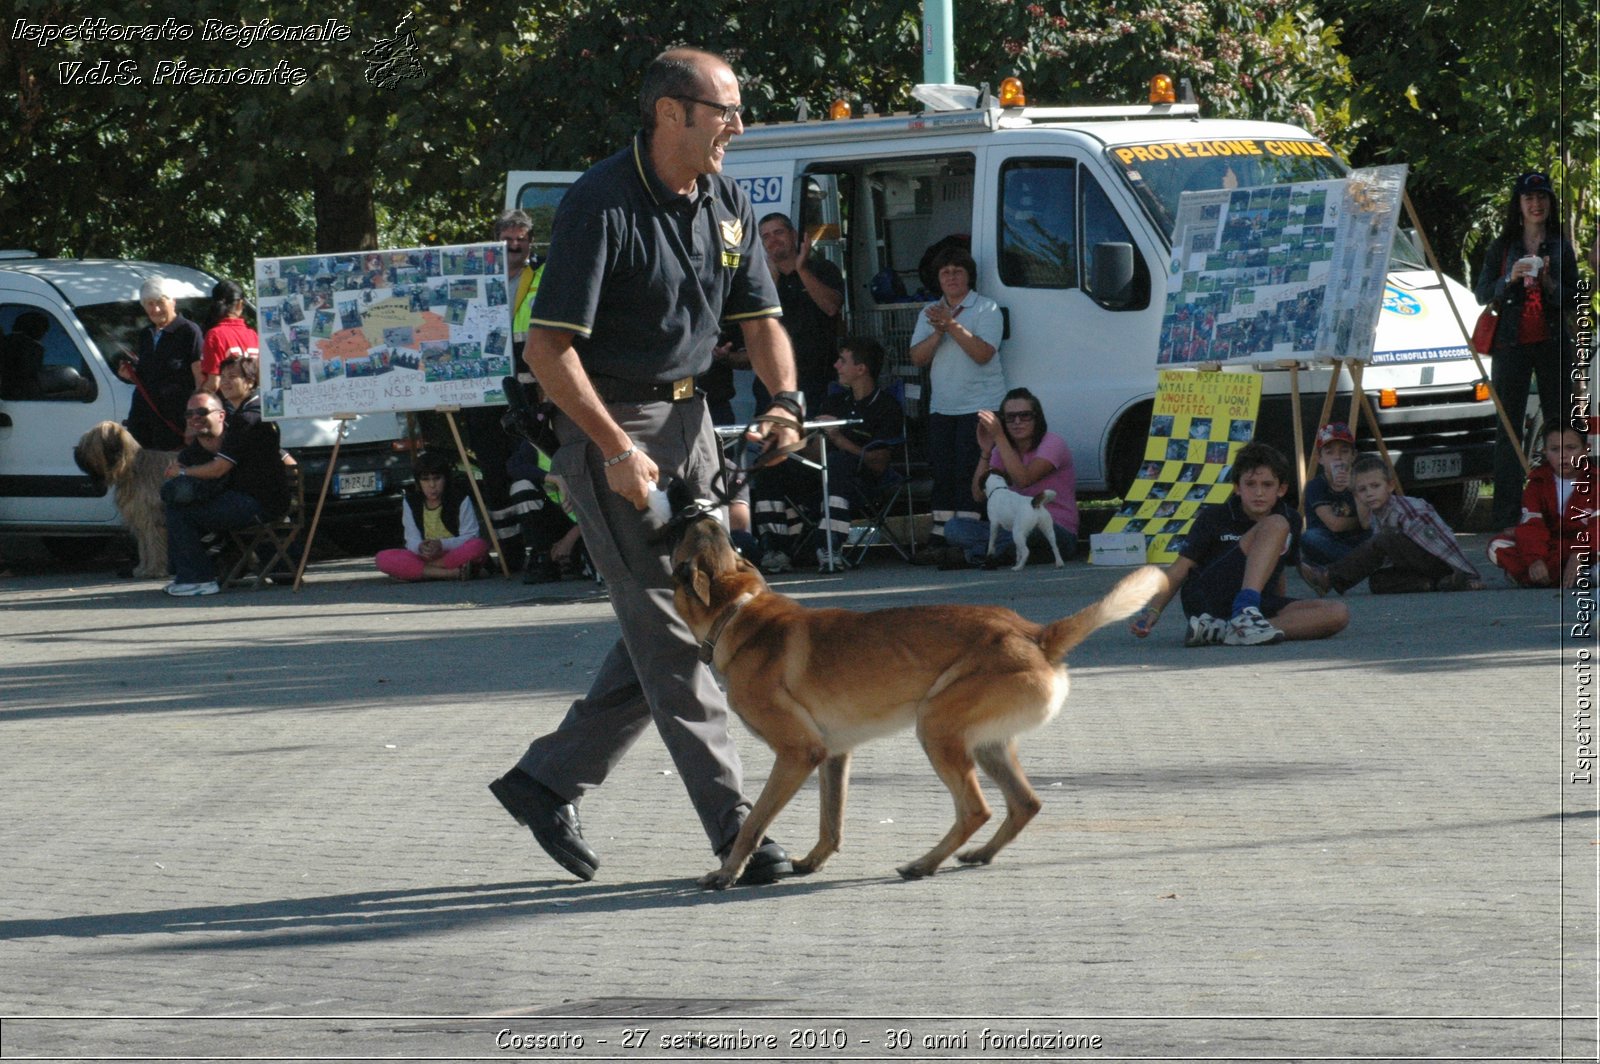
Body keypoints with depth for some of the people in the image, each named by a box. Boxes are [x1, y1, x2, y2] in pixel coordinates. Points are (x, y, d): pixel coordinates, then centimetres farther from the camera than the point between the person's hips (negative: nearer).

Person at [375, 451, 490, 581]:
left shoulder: (461, 499, -3)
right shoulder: (411, 501, 4)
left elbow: (470, 536, -6)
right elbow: (412, 539, 1)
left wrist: (442, 545, -23)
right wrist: (420, 547, -24)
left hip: (456, 554, -3)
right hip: (423, 556, 3)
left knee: (480, 546, -35)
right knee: (383, 558, -27)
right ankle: (452, 573, -33)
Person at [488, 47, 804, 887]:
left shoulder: (726, 204, 6)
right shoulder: (602, 205, -17)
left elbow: (759, 317, 11)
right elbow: (548, 348, -19)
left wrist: (785, 398, -10)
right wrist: (618, 452, -23)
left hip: (688, 419, 9)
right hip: (610, 423, -9)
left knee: (677, 623, 12)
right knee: (667, 632, -8)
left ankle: (547, 779, 23)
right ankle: (735, 831, -9)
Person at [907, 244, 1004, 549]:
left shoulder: (986, 309, -2)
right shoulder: (930, 313, 15)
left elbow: (982, 353, -16)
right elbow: (917, 357, 6)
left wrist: (951, 324, -18)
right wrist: (938, 332, -11)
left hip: (980, 406, -6)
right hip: (941, 407, 6)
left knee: (968, 471, -12)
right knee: (942, 473, 3)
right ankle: (940, 538, 6)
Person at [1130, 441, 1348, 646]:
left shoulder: (1291, 520, 12)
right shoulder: (1213, 518, 0)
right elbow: (1180, 569, -2)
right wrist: (1154, 609, -17)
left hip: (1259, 605, 5)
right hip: (1205, 600, -5)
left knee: (1338, 614, -21)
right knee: (1275, 525, -20)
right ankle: (1244, 618, -41)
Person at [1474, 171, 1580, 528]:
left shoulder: (1561, 248, 9)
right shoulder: (1501, 247, 7)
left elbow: (1572, 298, 7)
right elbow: (1482, 295, 5)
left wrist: (1548, 282, -12)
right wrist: (1511, 278, -12)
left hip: (1552, 342, 1)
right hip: (1511, 344, -1)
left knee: (1559, 422, -3)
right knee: (1508, 428, -4)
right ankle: (1506, 515, -5)